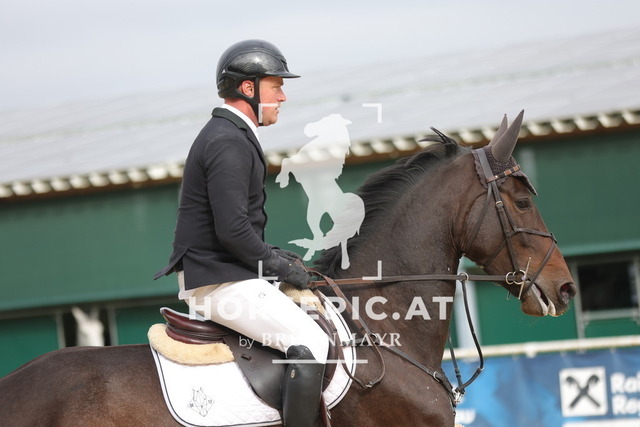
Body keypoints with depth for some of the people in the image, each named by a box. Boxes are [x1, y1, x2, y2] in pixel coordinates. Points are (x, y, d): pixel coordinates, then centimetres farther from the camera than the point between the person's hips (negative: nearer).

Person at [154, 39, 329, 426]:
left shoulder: (230, 136, 18)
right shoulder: (229, 143, -16)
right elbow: (232, 231, -23)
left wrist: (274, 256, 12)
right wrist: (277, 264, -11)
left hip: (218, 275, 11)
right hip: (219, 283, -11)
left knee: (312, 308, 22)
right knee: (311, 342, -18)